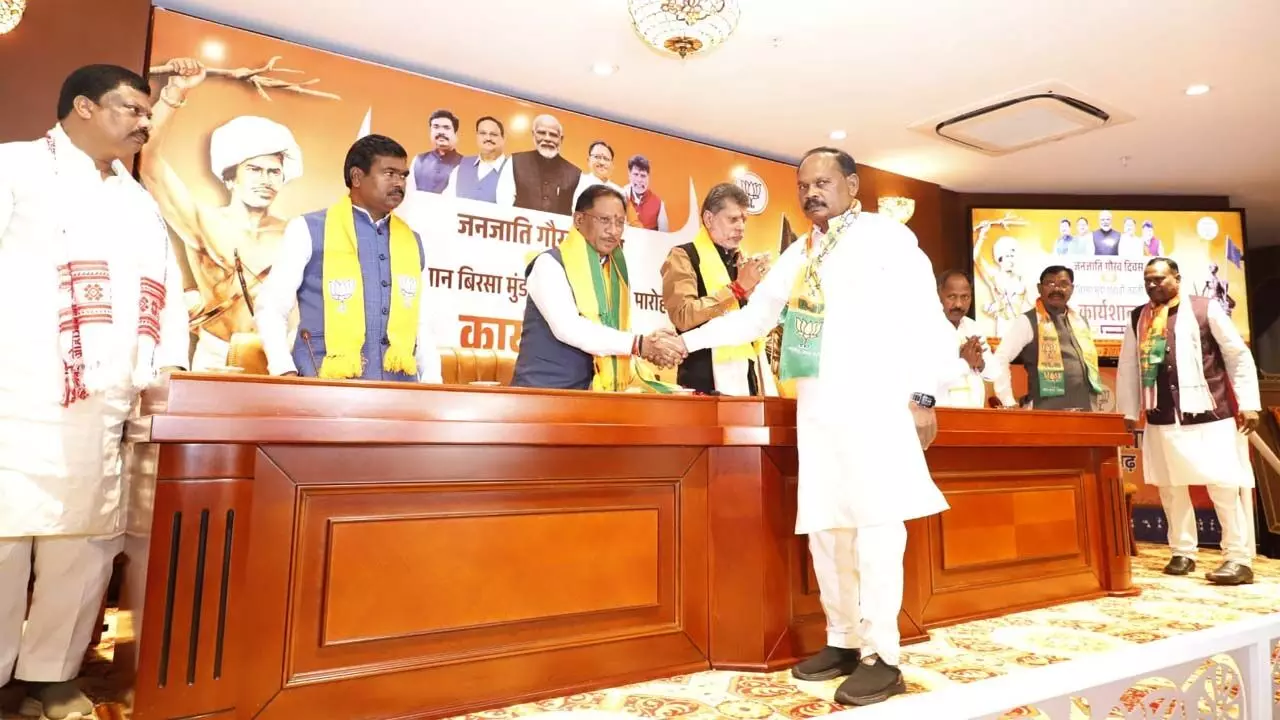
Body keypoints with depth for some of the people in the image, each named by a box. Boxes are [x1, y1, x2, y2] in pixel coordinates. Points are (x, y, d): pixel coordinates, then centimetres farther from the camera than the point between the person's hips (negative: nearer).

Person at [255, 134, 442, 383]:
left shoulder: (412, 242, 14)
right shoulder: (309, 230, 4)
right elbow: (271, 308, 3)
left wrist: (432, 383, 4)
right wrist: (285, 372, -11)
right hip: (327, 386, -3)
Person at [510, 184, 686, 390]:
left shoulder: (618, 274, 11)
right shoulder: (550, 264, -8)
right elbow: (567, 327, -23)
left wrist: (650, 350, -15)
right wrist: (639, 344, -26)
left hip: (595, 394, 6)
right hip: (542, 391, -5)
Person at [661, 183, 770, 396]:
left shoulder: (742, 262, 17)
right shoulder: (684, 256, -4)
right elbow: (683, 316, -18)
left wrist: (755, 290, 0)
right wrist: (737, 288, -17)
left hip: (748, 377, 7)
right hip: (708, 379, -6)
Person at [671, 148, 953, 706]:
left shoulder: (888, 237, 3)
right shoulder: (798, 255, 19)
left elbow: (925, 319, -2)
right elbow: (753, 318, 19)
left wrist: (923, 395, -9)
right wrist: (687, 340, 10)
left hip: (875, 400, -6)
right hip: (816, 405, 6)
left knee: (875, 521, -7)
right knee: (823, 524, 7)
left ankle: (881, 655, 2)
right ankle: (843, 641, 19)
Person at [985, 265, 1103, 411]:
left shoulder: (1082, 323, 17)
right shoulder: (1028, 322, -4)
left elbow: (1090, 363, 24)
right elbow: (999, 360, -9)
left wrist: (1094, 406, 16)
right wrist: (1009, 403, -12)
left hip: (1087, 411, 6)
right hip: (1049, 413, -6)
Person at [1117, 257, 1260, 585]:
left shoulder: (1205, 309, -1)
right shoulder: (1137, 319, 9)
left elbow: (1239, 356, -1)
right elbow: (1128, 367, 12)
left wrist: (1249, 403, -6)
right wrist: (1128, 411, 11)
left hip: (1209, 414, -4)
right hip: (1162, 418, 4)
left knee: (1225, 484, -4)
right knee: (1170, 486, 9)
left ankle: (1239, 558, 4)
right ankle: (1182, 552, 20)